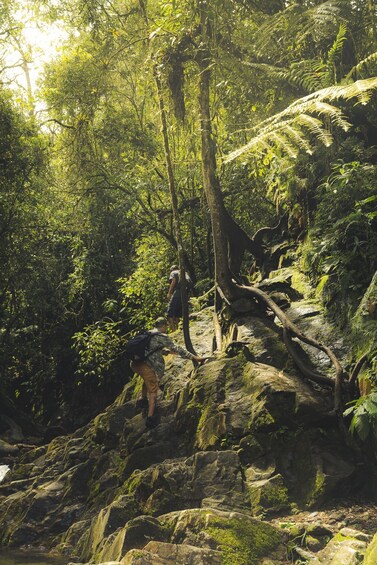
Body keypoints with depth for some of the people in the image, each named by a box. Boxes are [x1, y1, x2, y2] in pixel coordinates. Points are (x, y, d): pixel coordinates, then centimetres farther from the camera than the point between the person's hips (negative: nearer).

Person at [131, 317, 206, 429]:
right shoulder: (162, 337, -4)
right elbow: (177, 348, -6)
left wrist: (168, 351, 44)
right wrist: (194, 357, -3)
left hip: (134, 363, 8)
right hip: (145, 365, -8)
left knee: (147, 379, 35)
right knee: (153, 390, 0)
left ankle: (143, 400, 45)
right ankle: (150, 417, -8)